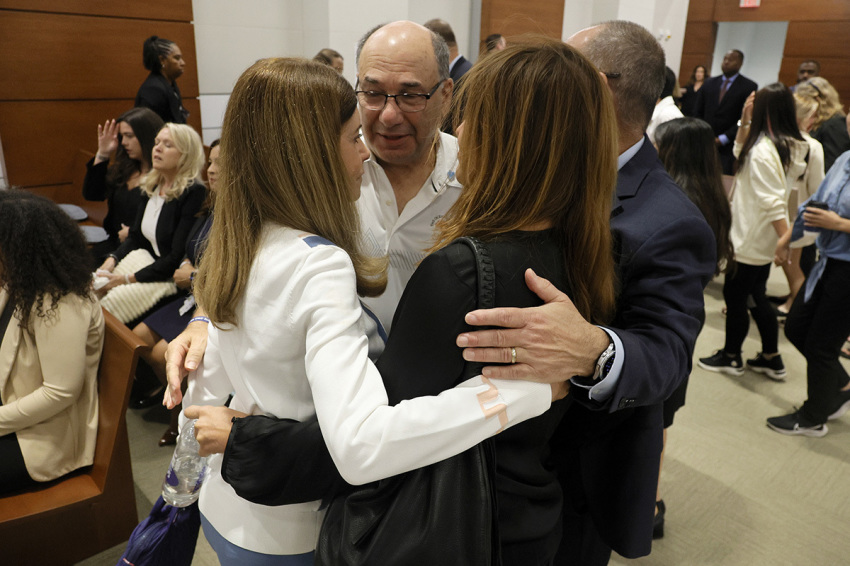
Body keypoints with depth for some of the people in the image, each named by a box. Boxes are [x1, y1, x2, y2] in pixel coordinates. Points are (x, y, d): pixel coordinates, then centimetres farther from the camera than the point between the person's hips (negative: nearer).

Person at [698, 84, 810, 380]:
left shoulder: (763, 149, -23)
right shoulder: (790, 145, 5)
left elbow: (773, 201, -26)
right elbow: (740, 153, 19)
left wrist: (785, 239, -27)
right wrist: (745, 122, 7)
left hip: (750, 238, -9)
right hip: (762, 239, 9)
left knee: (734, 295, 7)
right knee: (756, 297, 18)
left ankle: (731, 357, 23)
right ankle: (771, 359, 28)